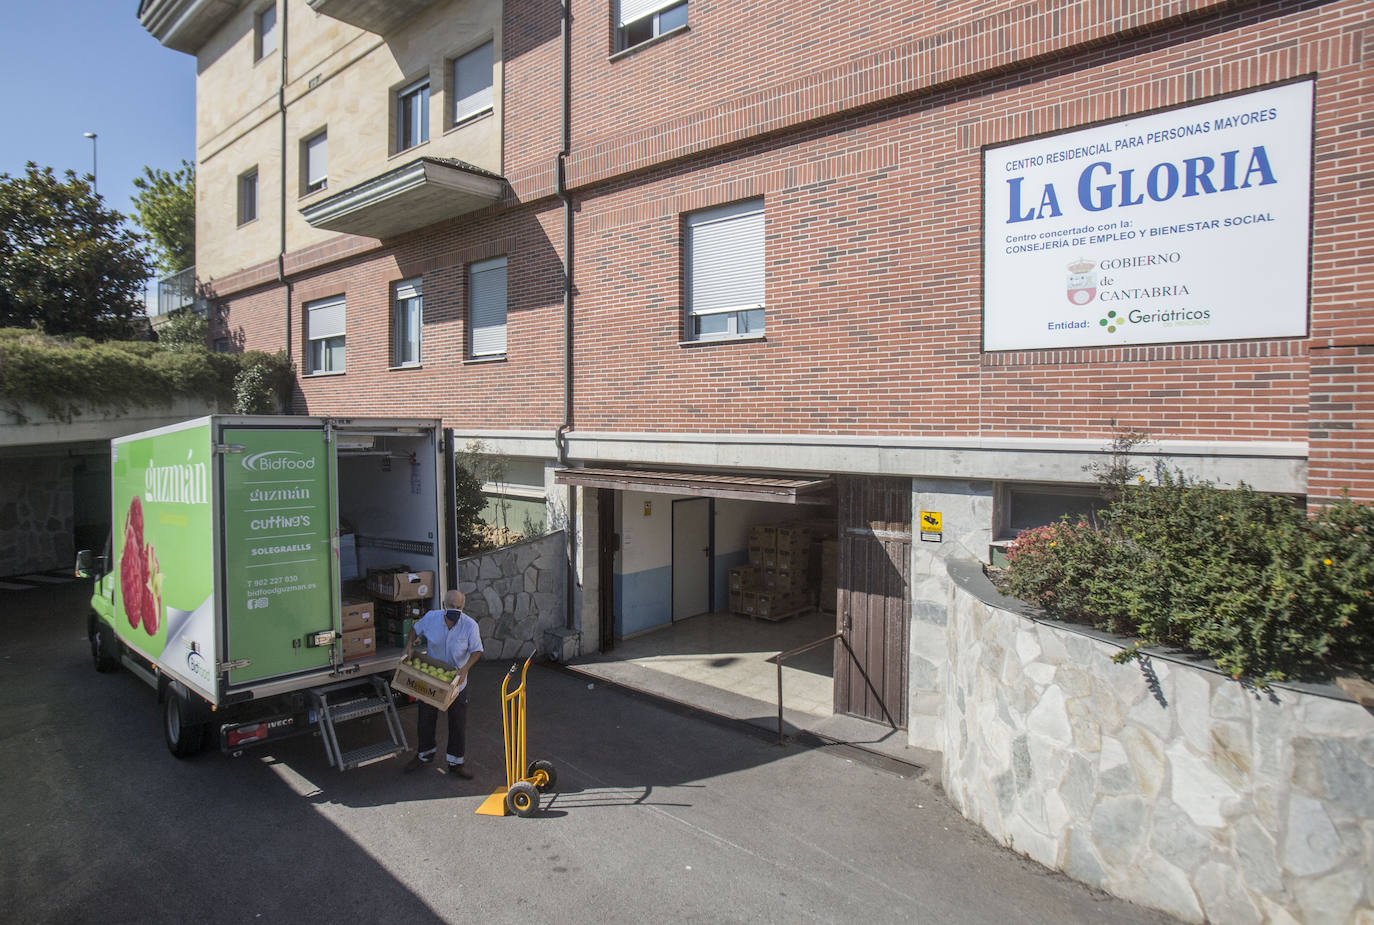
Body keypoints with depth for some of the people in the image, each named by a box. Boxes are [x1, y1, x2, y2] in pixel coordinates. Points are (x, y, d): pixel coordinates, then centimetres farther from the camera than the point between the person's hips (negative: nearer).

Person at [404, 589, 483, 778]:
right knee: (426, 718, 17)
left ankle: (456, 763, 23)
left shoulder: (470, 625, -18)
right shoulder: (431, 618, -13)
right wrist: (410, 644, -8)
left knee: (458, 723, 6)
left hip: (456, 682, -1)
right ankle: (425, 754, 43)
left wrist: (466, 668, -29)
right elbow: (416, 629, 8)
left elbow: (477, 651, -13)